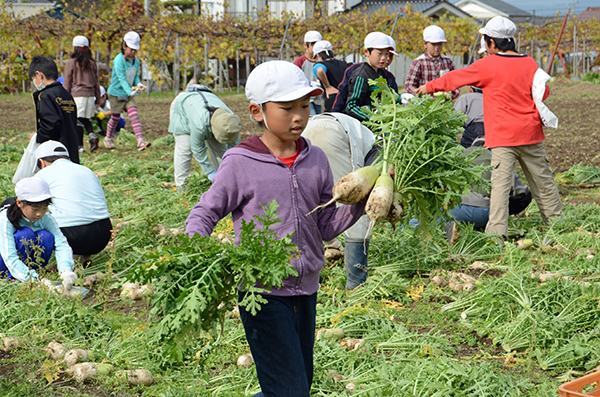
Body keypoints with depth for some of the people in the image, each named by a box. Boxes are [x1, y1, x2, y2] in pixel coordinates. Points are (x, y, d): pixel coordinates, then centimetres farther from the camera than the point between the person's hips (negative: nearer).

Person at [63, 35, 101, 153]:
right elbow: (96, 82, 13)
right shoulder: (92, 63, 9)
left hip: (77, 94, -4)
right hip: (90, 94, 4)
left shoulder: (71, 63, -4)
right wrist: (97, 97, 19)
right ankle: (92, 135, -12)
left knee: (78, 120, 0)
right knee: (85, 119, 14)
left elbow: (67, 83, -2)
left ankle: (80, 146, -1)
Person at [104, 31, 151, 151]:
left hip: (129, 94, 5)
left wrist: (138, 84, -12)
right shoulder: (119, 60, -19)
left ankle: (140, 141, -19)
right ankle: (108, 138, 32)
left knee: (134, 115, -11)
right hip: (116, 93, -5)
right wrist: (130, 91, -38)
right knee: (115, 118, 7)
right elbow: (122, 78, -26)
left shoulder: (136, 61, 2)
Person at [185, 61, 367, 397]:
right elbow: (204, 213, -1)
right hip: (263, 292, -6)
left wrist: (360, 199, -8)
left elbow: (327, 227, 7)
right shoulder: (240, 163, -9)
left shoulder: (316, 160, 5)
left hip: (306, 290, 6)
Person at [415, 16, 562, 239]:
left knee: (501, 183, -9)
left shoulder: (488, 65, -6)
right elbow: (543, 92, 7)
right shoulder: (529, 64, 4)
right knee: (542, 181, 15)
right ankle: (556, 221, 25)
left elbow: (456, 78, 4)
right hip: (531, 133, 4)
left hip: (503, 136, -4)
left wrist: (429, 87, 17)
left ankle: (497, 231, -19)